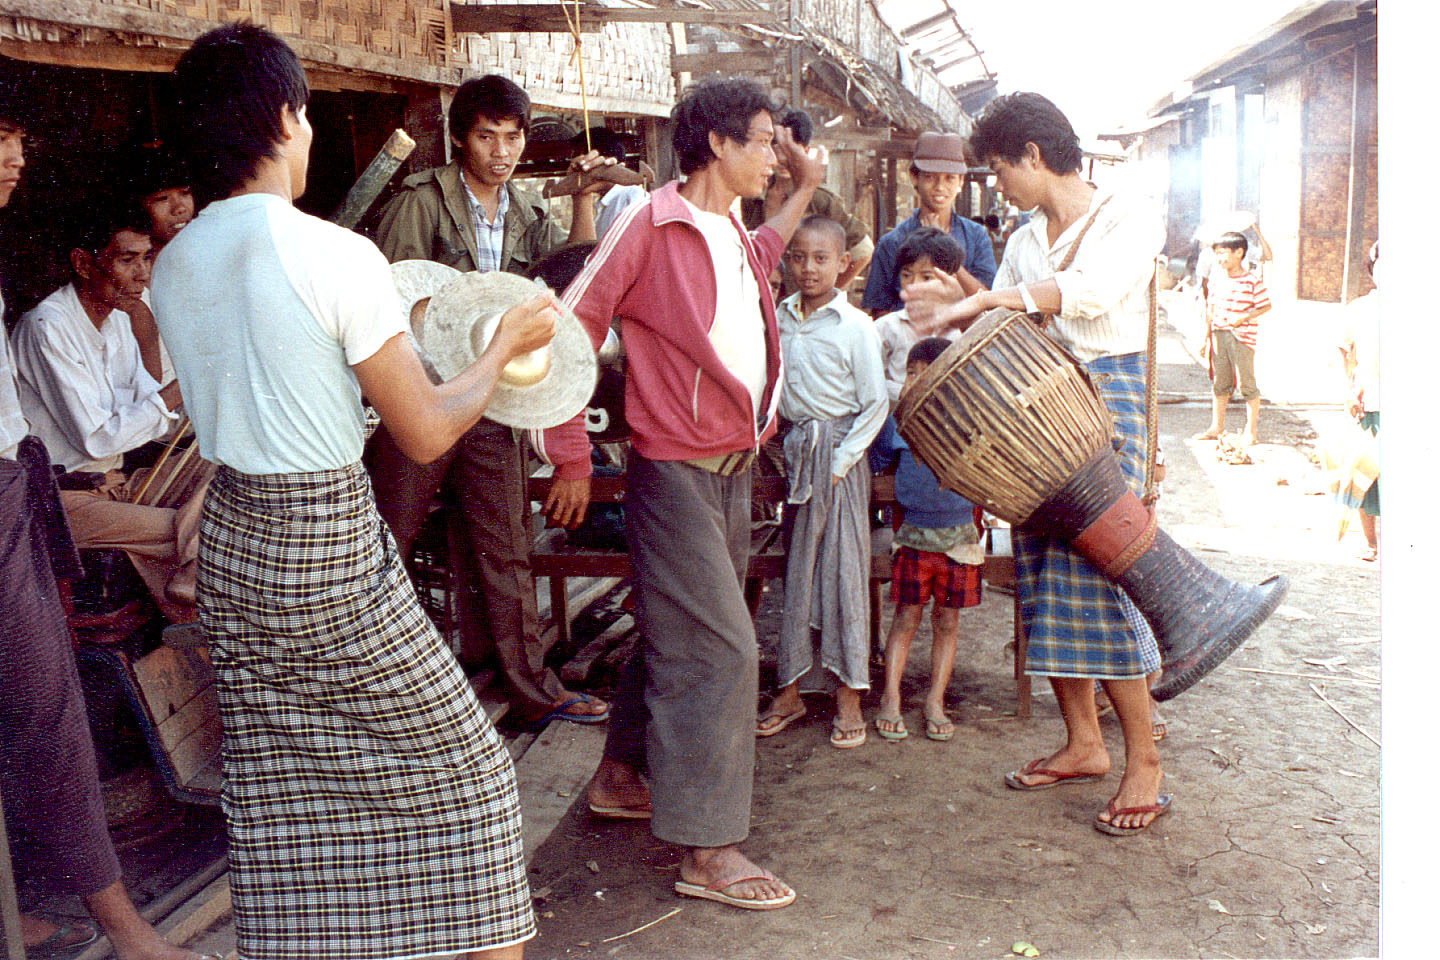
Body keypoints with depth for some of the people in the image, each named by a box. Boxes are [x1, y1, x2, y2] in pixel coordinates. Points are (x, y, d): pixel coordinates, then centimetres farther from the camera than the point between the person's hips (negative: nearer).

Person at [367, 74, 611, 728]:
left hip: (493, 404, 5)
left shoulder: (527, 213, 11)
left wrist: (585, 196, -5)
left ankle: (534, 691, 20)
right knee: (384, 550, 4)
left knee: (507, 551, 10)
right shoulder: (421, 202, -7)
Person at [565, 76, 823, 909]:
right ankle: (708, 851, -1)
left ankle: (622, 777, 36)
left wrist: (807, 187, 31)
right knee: (719, 649, -9)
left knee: (676, 633, 18)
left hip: (732, 469, 9)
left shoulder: (736, 235, 13)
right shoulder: (651, 225, -13)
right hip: (676, 470, -9)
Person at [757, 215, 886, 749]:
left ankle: (848, 696, 8)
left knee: (844, 567, -1)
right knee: (796, 568, 9)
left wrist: (841, 461, -12)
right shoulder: (780, 318, 6)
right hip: (796, 446, 4)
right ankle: (790, 690, 18)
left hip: (840, 451, -4)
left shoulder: (855, 326, -8)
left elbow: (875, 404, -7)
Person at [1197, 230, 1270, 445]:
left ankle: (1252, 430, 9)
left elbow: (1265, 306, -4)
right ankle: (1216, 427, 22)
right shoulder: (1216, 275, 7)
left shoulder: (1252, 280, -9)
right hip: (1219, 334, 5)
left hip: (1242, 337, -5)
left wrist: (1244, 317, -18)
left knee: (1246, 383, -1)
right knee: (1221, 383, 12)